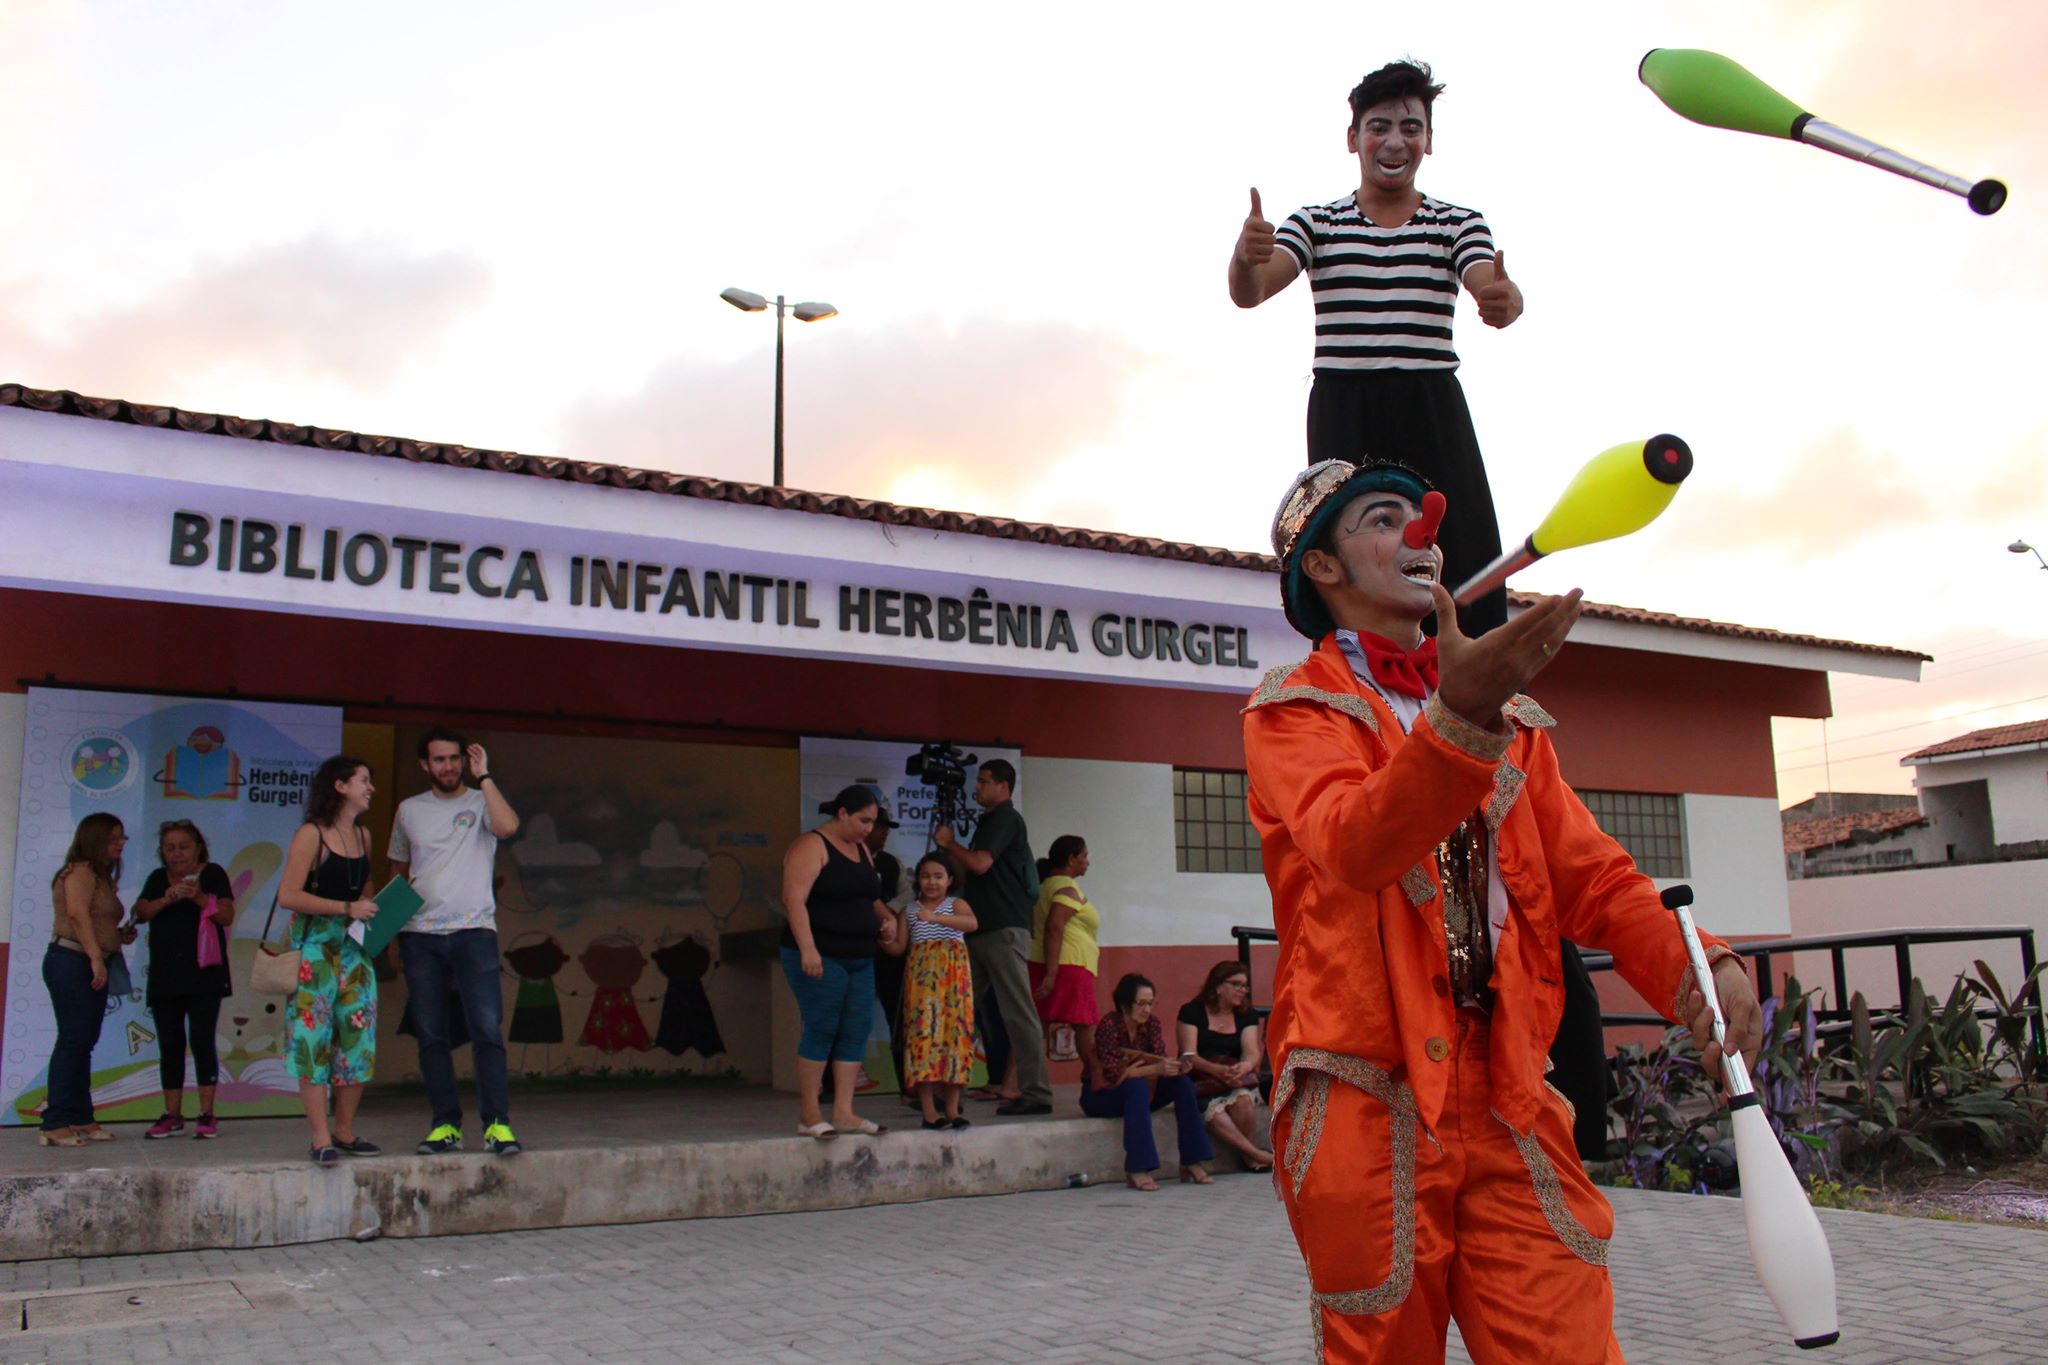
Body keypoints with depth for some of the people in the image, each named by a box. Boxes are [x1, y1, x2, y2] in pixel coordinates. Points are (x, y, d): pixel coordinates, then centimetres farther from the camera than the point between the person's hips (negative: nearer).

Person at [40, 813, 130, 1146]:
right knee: (73, 1041, -11)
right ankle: (55, 1125, -10)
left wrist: (121, 935, 7)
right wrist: (96, 956, -27)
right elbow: (77, 913, -21)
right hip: (71, 961, -10)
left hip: (90, 967, 10)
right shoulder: (80, 872, -7)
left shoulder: (101, 877, 21)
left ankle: (81, 1119, 14)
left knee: (83, 1043, 10)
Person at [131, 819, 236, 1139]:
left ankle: (207, 1114, -4)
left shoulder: (212, 874, 3)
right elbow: (141, 913, 2)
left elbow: (227, 916, -5)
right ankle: (172, 1115, 11)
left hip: (203, 974, -4)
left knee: (202, 1041, -7)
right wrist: (167, 899, -16)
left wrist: (201, 898, -21)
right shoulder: (158, 879, 15)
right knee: (169, 1044, 5)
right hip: (164, 977, 4)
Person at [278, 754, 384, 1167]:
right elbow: (288, 895, -16)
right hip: (316, 945, -7)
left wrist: (373, 910, 7)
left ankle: (345, 1133, 16)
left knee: (359, 1040, 5)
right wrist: (347, 908, -18)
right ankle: (321, 1140, 0)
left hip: (354, 945, 7)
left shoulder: (363, 835, 13)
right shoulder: (311, 835, -9)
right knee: (314, 1040, -4)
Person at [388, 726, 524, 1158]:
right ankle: (446, 1125, 10)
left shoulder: (481, 802, 4)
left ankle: (497, 1124, -8)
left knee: (487, 1029, -10)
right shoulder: (409, 810, 14)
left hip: (474, 931, -3)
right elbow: (398, 871, 22)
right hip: (419, 936, 3)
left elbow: (508, 826, -20)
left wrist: (484, 776, -12)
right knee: (431, 1035, 4)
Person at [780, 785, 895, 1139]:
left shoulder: (860, 849, 17)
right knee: (821, 1030, -8)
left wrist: (884, 915, 8)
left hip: (860, 959, 8)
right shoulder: (811, 846, -10)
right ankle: (808, 1115, 1)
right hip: (820, 958, -8)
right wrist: (807, 948, -28)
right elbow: (794, 899, -19)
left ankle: (843, 1112, 9)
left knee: (856, 1033, 4)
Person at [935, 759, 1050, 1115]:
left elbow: (980, 864, -16)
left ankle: (1036, 1092, -10)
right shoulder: (989, 820, 23)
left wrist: (949, 843, -2)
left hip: (1004, 930, -10)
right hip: (982, 931, 10)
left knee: (1018, 1013, -10)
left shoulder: (1006, 818, -6)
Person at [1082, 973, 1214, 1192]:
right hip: (1101, 1096, -6)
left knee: (1182, 1083, -16)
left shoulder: (1151, 1025, -4)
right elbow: (1113, 1073, -29)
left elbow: (1160, 1059, -11)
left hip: (1137, 1091, 6)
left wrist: (1176, 1067, -34)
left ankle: (1191, 1163, -15)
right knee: (1137, 1087, -36)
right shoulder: (1109, 1025, -23)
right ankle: (1137, 1170, -38)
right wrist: (1154, 1069, -38)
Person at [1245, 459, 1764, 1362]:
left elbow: (1592, 874, 10)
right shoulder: (1291, 711, 2)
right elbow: (1351, 843, -19)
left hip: (1509, 1106, 4)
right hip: (1368, 1108, -4)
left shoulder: (1513, 719, 20)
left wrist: (1692, 964, -11)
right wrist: (1457, 718, -37)